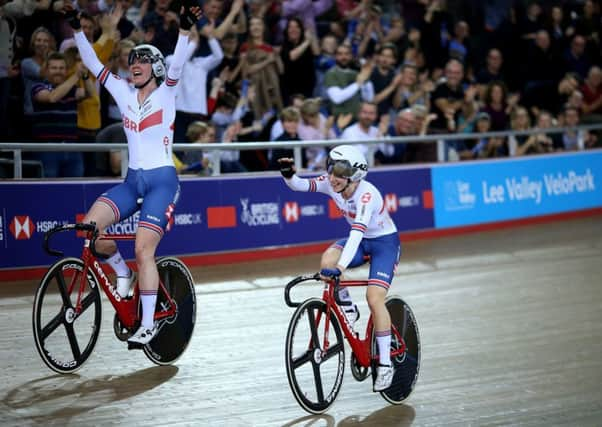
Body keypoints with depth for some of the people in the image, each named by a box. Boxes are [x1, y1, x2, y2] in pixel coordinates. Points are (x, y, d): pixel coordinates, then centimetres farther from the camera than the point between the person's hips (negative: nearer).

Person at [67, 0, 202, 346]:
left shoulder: (165, 93, -2)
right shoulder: (125, 93, 11)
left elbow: (177, 65, -19)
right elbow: (93, 64, 8)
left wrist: (185, 30, -34)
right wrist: (78, 30, 0)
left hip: (162, 180, -5)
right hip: (132, 180, 5)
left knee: (143, 251, -15)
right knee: (90, 227, -16)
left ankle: (149, 324, -8)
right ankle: (122, 274, 10)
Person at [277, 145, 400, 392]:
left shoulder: (367, 194, -34)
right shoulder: (331, 184, -14)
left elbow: (358, 231, -45)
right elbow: (300, 185, -18)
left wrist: (341, 268, -56)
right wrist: (288, 174, -43)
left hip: (384, 242, -6)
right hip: (361, 241, 6)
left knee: (374, 298, -21)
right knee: (327, 260, -26)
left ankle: (385, 364, -10)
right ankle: (347, 308, -1)